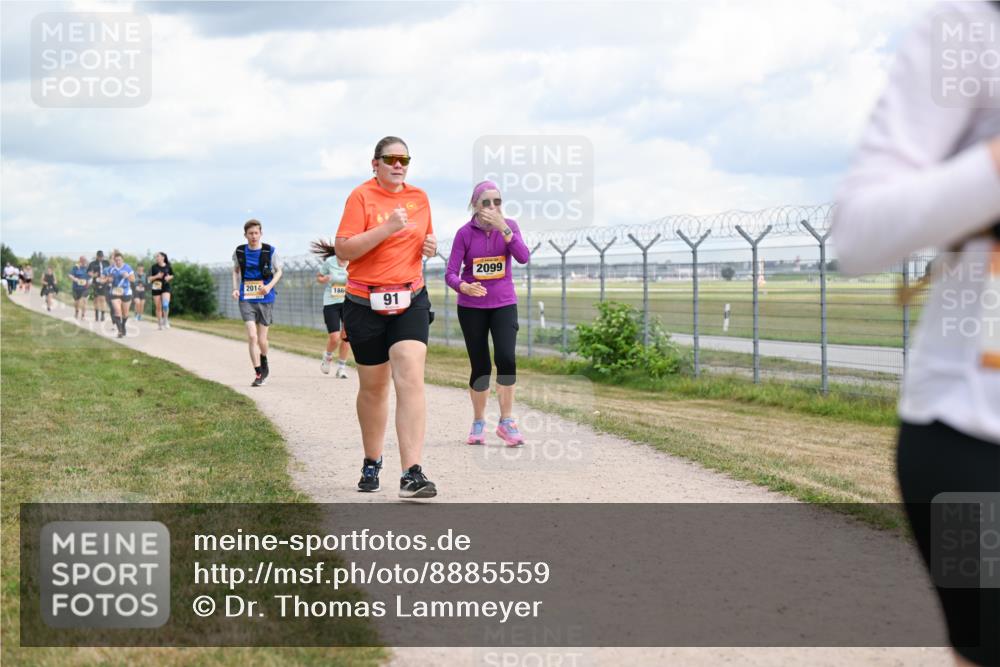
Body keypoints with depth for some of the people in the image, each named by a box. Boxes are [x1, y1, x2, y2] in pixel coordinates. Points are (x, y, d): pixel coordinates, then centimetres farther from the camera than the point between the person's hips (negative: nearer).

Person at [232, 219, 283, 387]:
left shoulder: (270, 251, -4)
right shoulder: (239, 252, 1)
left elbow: (278, 271, 5)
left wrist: (270, 286, -12)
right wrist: (235, 288, 2)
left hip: (265, 299, 0)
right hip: (246, 299, 0)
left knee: (261, 339, 6)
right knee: (252, 337, -13)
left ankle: (264, 365, 36)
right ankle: (258, 374, -7)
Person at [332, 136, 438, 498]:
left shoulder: (419, 198, 10)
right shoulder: (361, 196, -5)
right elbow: (343, 249, -14)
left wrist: (430, 247, 3)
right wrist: (386, 228, -23)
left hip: (410, 301, 2)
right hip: (366, 303, -2)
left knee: (411, 378, -15)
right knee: (373, 386, 10)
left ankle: (412, 474, -22)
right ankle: (372, 462, 32)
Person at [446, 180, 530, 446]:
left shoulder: (509, 226, -3)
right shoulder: (465, 233, -8)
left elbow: (523, 257, -18)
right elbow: (450, 274, -12)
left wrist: (503, 229, -25)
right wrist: (464, 287, -33)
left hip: (504, 304, 1)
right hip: (471, 307, 0)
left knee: (506, 358, -18)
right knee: (480, 367, 2)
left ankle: (506, 422, -6)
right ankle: (478, 423, 20)